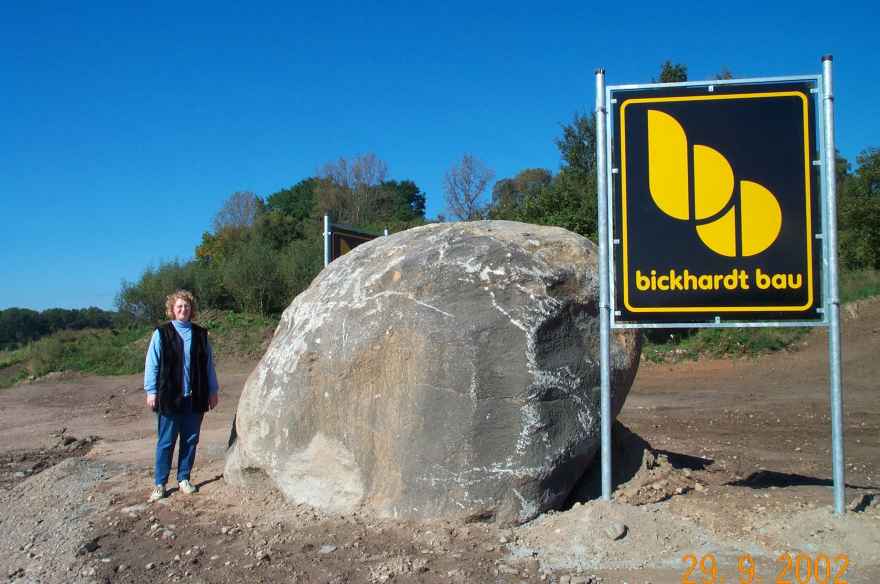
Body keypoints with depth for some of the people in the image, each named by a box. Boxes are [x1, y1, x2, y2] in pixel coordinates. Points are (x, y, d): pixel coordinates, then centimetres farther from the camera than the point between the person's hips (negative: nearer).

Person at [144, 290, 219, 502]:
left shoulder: (200, 334, 8)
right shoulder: (161, 334, 0)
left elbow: (209, 363, 11)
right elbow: (152, 364, -1)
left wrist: (213, 390, 10)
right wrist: (151, 391, -6)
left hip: (195, 397, 3)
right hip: (169, 397, -3)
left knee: (190, 440, 8)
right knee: (166, 442, 2)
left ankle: (184, 479, 21)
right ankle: (159, 484, 11)